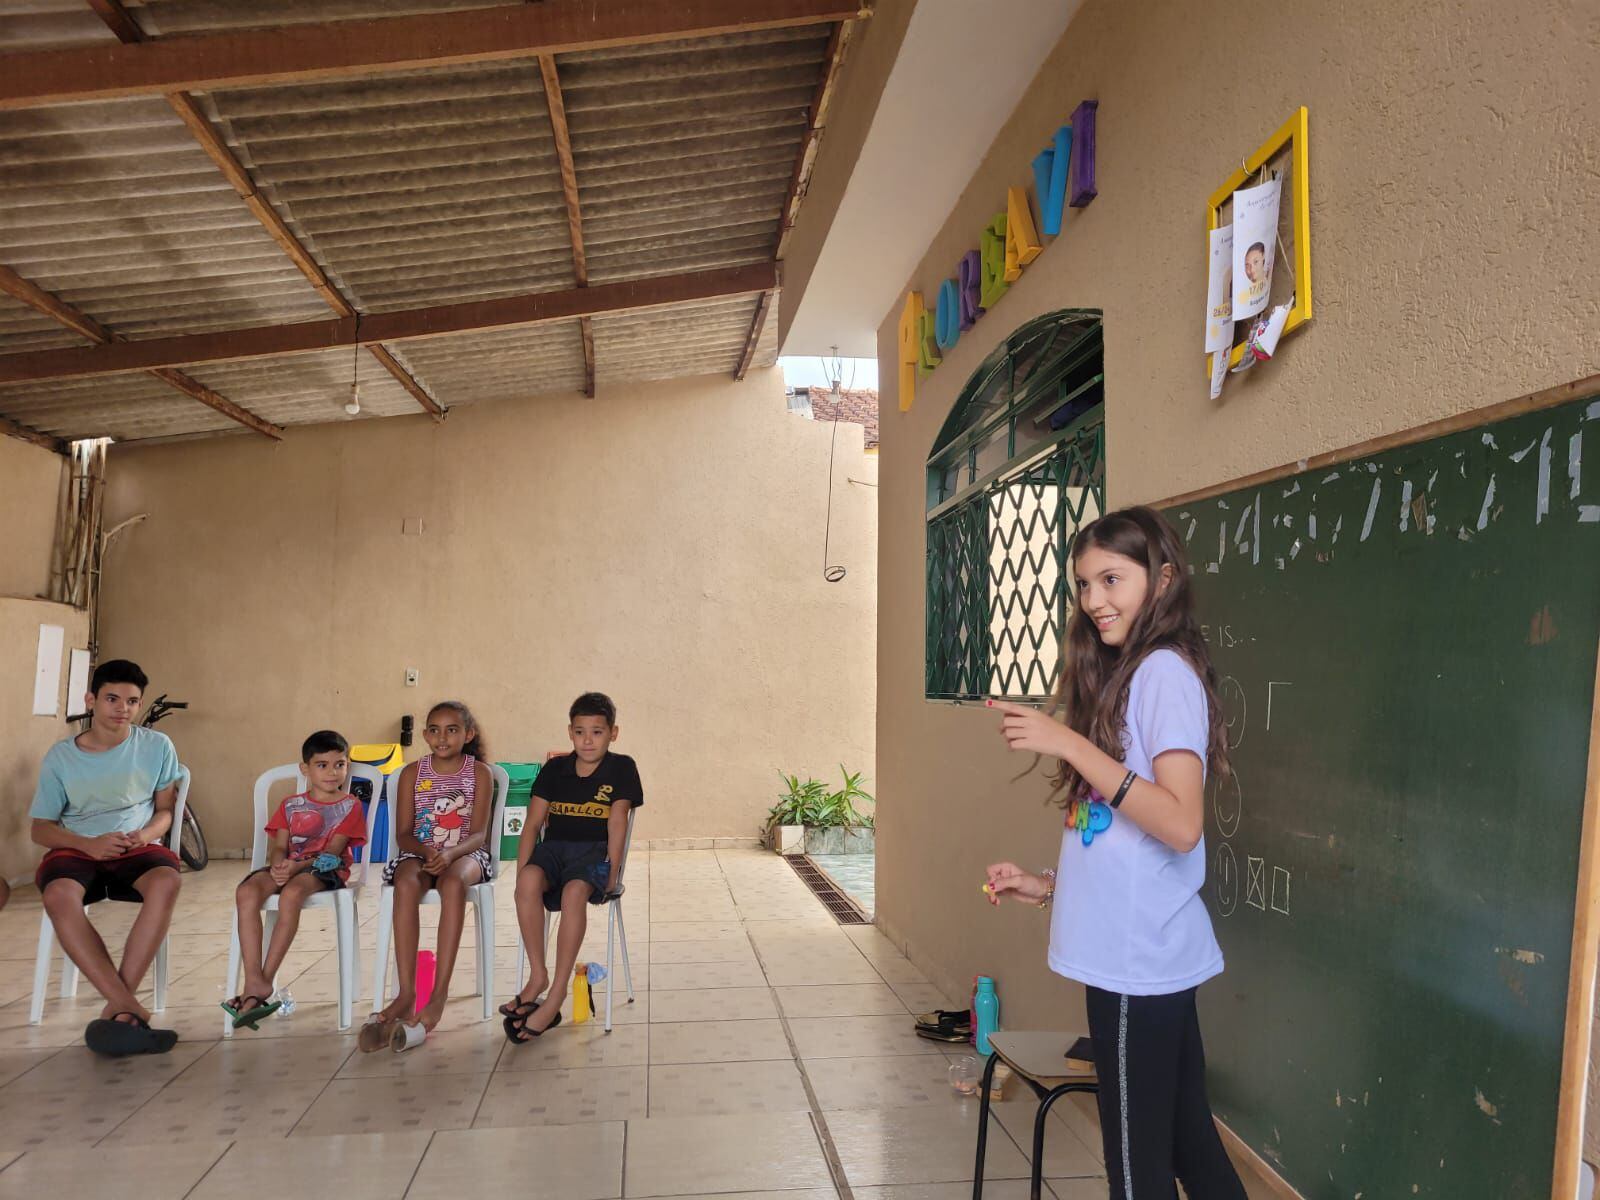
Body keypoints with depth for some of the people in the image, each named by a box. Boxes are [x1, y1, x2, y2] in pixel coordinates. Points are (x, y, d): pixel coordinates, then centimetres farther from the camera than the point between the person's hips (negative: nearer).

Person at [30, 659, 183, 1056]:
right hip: (78, 850, 0)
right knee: (58, 895, -36)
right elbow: (41, 828, 6)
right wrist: (90, 844, -15)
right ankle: (128, 1007, -39)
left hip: (138, 848, 0)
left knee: (166, 882, -36)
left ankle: (115, 1008, -35)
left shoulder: (157, 746, 3)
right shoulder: (60, 757, 3)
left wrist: (146, 834, -13)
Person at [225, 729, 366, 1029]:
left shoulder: (350, 805, 6)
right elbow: (278, 846, 8)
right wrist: (278, 865, -16)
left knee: (291, 893, -38)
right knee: (247, 892, -28)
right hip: (288, 868, 4)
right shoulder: (291, 805, 18)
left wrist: (299, 866, -21)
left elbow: (333, 851, -5)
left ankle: (266, 980, -31)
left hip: (325, 870, -4)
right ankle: (254, 982, -34)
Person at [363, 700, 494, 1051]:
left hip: (465, 854, -2)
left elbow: (478, 833, -6)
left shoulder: (479, 772, 1)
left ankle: (439, 994, -40)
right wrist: (427, 851, -19)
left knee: (454, 881, -38)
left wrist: (450, 853, -27)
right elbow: (403, 833, 3)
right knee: (406, 882, -35)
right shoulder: (412, 773, 7)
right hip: (419, 852, 2)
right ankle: (406, 993, -37)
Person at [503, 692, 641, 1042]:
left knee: (574, 891, -35)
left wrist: (613, 871, -13)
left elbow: (617, 821, -6)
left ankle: (557, 992, -28)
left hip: (594, 851, -3)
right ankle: (537, 975, -18)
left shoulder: (621, 768, 1)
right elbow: (534, 822, 6)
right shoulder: (555, 769, 9)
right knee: (529, 880, -32)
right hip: (554, 847, 3)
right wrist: (522, 871, -4)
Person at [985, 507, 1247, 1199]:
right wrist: (1048, 887, 10)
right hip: (1138, 956, 9)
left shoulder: (1165, 672, -13)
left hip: (1140, 960, -9)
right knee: (1190, 1143, 18)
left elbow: (1181, 825, -24)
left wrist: (1070, 744, -24)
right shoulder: (1123, 677, 15)